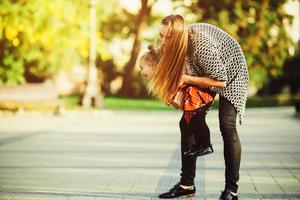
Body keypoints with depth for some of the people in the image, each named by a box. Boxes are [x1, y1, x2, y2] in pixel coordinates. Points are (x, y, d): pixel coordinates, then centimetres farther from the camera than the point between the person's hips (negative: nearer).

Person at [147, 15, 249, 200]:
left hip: (230, 72, -7)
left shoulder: (202, 46, -40)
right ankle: (187, 183, 0)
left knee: (227, 126, -17)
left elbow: (221, 81, -31)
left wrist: (185, 79, -31)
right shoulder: (179, 40, -19)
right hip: (203, 70, 7)